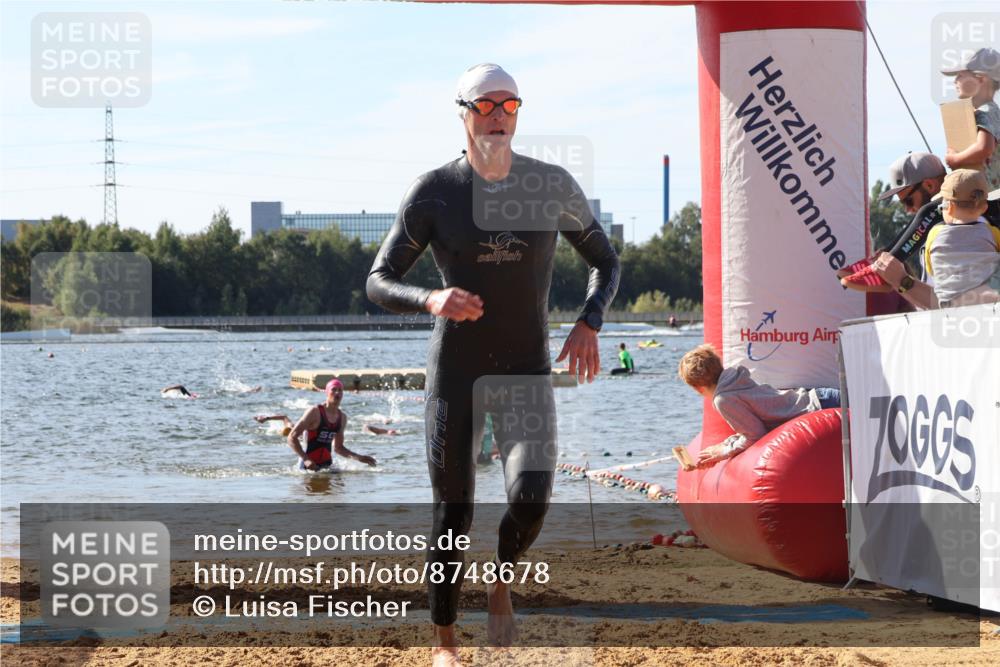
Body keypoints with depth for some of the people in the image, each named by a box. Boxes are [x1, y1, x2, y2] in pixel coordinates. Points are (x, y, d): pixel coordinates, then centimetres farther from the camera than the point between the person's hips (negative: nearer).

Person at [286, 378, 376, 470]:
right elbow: (292, 437, -13)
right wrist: (306, 459, -25)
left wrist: (358, 458, 8)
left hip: (327, 465, 6)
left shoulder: (342, 417, 9)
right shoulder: (314, 412, -11)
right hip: (309, 464, -6)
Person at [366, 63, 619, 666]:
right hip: (455, 373, -1)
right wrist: (431, 299, -25)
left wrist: (589, 324, -5)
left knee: (531, 498, -19)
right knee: (453, 513, 2)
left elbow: (606, 261, 13)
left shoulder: (553, 186, 0)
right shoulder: (435, 191, -5)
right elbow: (379, 283, -4)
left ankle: (502, 581, 14)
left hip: (528, 372, 1)